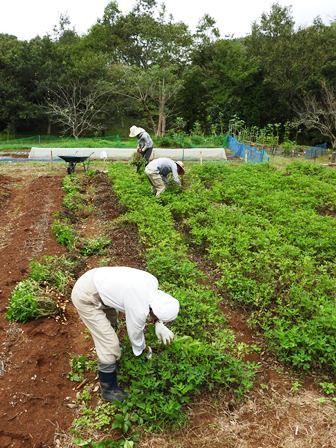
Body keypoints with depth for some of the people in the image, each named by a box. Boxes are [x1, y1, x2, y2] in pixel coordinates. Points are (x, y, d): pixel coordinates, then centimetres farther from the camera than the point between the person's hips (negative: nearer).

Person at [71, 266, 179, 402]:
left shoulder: (152, 281, -8)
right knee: (109, 345, -2)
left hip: (91, 280, 9)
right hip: (85, 297, -9)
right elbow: (135, 334, -7)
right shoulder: (139, 311, -27)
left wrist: (159, 326, 4)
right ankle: (109, 390, 18)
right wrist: (143, 349, 14)